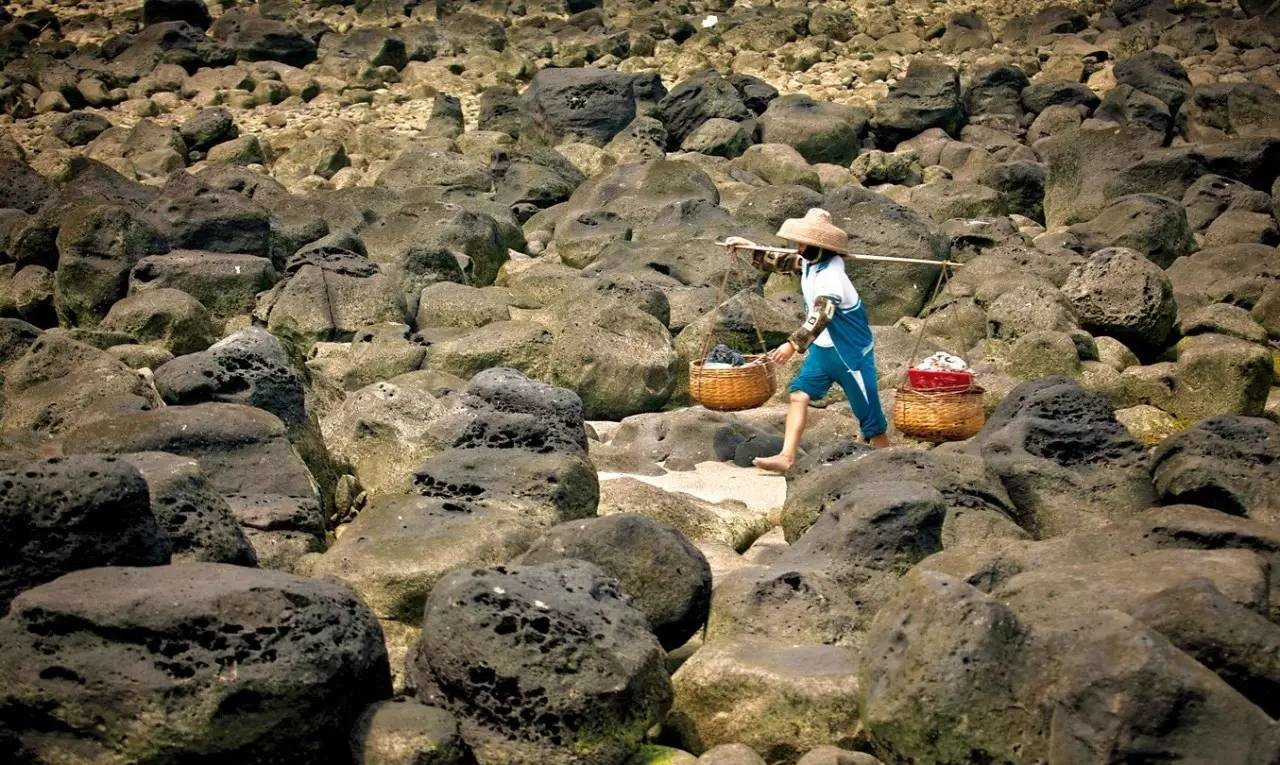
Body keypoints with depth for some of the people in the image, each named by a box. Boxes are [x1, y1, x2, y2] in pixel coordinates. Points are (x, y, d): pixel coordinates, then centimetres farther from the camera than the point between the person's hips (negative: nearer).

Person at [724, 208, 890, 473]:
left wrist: (793, 344, -49)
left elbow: (820, 316, -40)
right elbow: (780, 262, 17)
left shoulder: (831, 276, -28)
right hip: (824, 347, 8)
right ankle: (786, 456, -12)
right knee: (799, 394, -7)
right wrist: (749, 247, 8)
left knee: (868, 411, 2)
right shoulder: (810, 263, 0)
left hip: (850, 351, -8)